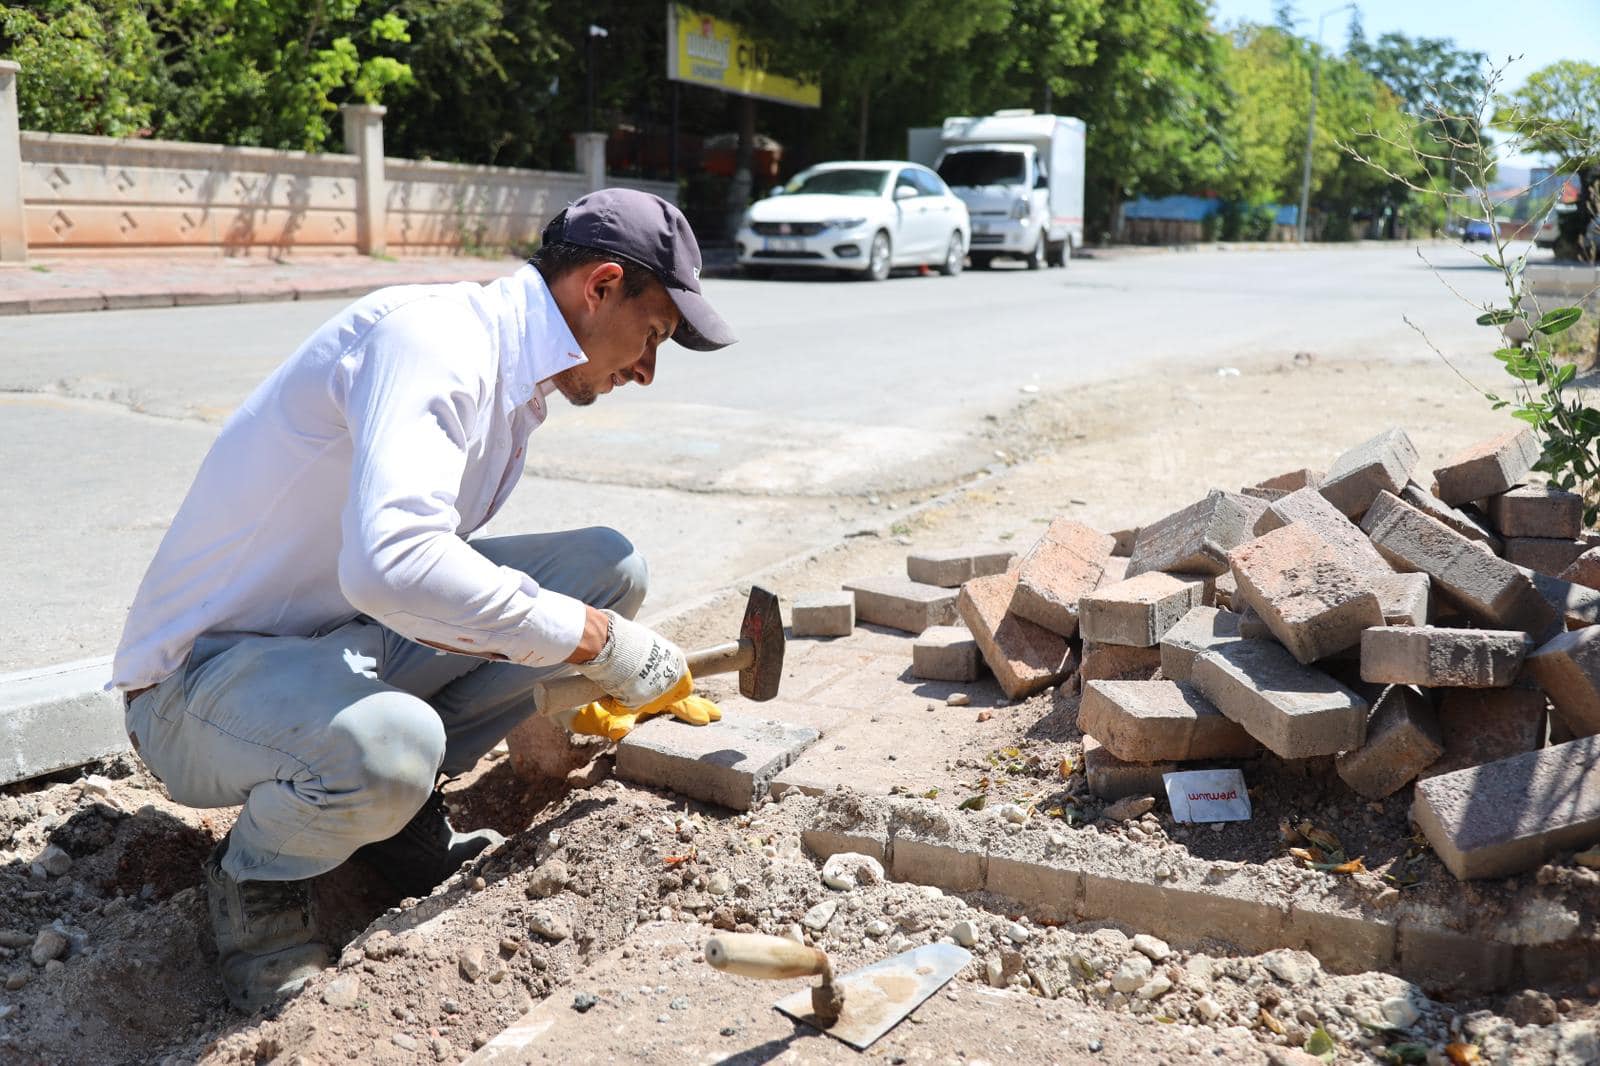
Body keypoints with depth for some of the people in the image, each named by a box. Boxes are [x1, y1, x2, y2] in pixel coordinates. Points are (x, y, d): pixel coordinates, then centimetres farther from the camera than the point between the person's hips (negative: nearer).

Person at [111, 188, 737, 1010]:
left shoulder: (514, 386, 8)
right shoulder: (433, 335, -23)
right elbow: (390, 563, -40)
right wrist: (591, 641, -29)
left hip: (350, 638, 9)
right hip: (205, 670, -8)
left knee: (607, 566, -4)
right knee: (386, 748, -41)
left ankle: (403, 811, 4)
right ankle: (253, 879, -5)